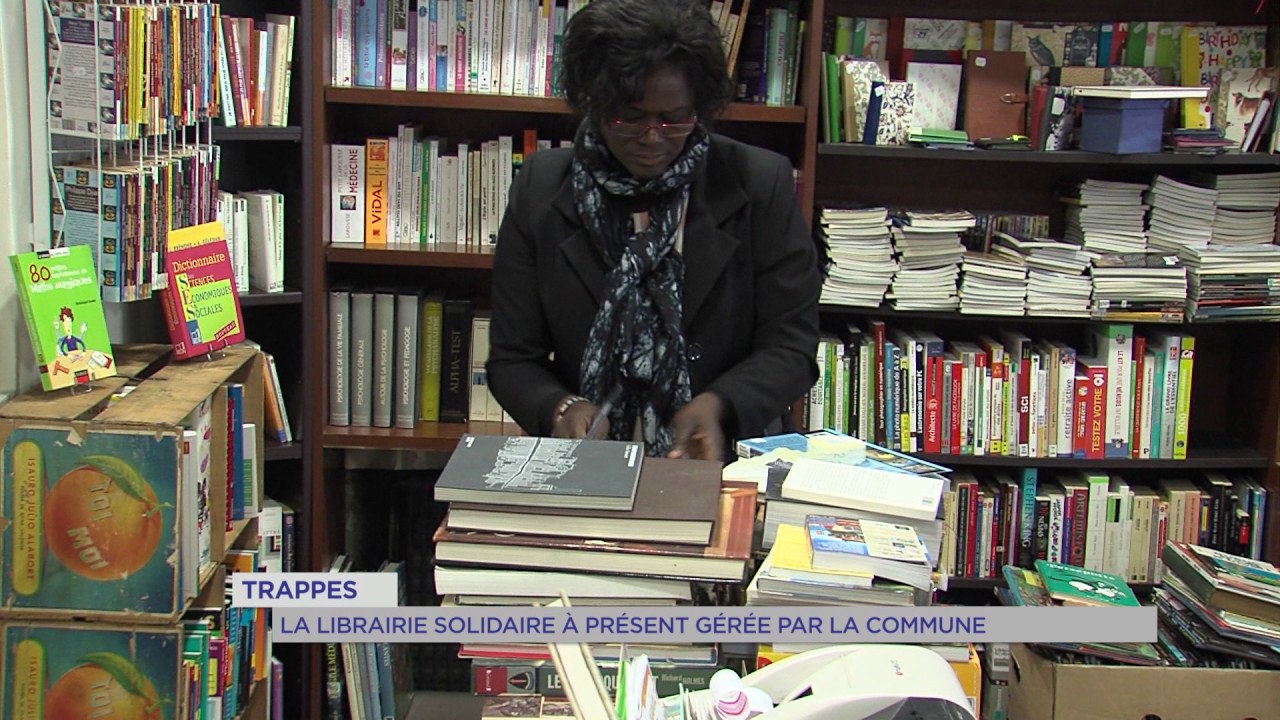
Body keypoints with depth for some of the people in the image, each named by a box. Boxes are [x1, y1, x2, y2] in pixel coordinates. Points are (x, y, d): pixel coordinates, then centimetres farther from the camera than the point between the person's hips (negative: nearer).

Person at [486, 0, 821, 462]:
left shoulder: (761, 184, 0)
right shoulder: (539, 190, 4)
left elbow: (791, 348, 1)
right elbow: (512, 359, 6)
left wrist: (717, 406, -18)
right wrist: (561, 407, -15)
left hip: (720, 465, -2)